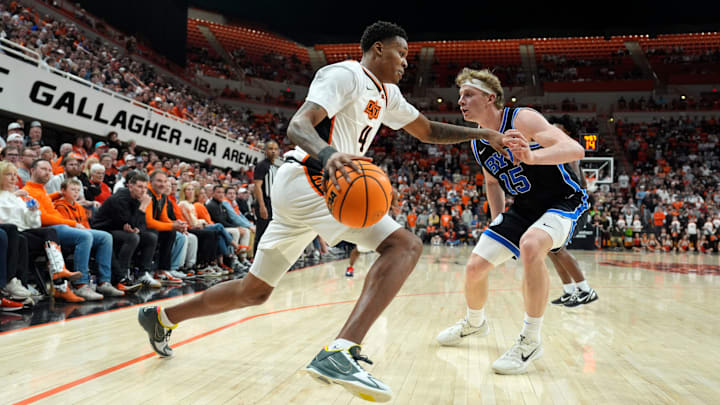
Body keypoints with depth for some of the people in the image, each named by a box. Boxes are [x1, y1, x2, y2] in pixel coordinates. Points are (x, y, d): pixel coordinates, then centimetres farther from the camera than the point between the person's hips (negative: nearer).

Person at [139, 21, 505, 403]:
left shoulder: (387, 94, 21)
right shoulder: (345, 74, -7)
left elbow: (427, 130, 29)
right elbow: (297, 125, -21)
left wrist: (481, 133, 20)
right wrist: (328, 154, -41)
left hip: (301, 185, 10)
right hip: (308, 179, -10)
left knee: (254, 290, 18)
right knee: (404, 245, -20)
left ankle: (161, 316, 34)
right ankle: (340, 353, -34)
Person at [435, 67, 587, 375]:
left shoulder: (522, 119, -22)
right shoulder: (478, 144, 0)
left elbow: (575, 150, -35)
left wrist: (532, 156, -53)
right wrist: (497, 220, 8)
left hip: (563, 201, -7)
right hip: (522, 207, 7)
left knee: (530, 245, -38)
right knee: (475, 267, 1)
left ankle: (530, 341, -23)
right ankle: (474, 323, 34)